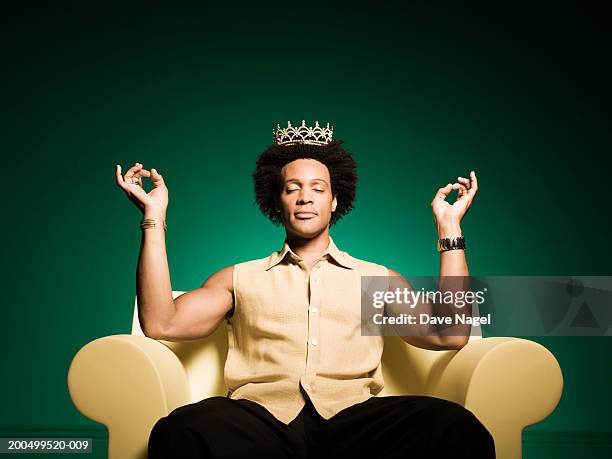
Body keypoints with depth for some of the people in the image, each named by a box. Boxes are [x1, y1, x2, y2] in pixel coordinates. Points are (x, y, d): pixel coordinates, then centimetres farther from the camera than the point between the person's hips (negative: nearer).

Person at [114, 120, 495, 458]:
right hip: (261, 418, 0)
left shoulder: (379, 279, 23)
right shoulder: (239, 279, 23)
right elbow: (161, 324, 8)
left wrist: (449, 226, 11)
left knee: (455, 426, -31)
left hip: (351, 420, 1)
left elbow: (449, 336, 8)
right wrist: (154, 219, 6)